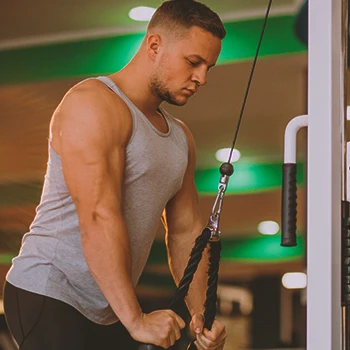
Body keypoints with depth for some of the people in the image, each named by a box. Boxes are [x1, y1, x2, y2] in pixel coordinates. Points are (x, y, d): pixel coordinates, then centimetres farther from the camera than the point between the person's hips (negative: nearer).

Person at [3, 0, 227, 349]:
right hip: (49, 296, -8)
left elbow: (185, 231, 13)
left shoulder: (180, 137, 15)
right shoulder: (94, 104, -13)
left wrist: (201, 315, -1)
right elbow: (99, 218, -23)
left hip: (107, 314, 9)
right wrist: (136, 319, -28)